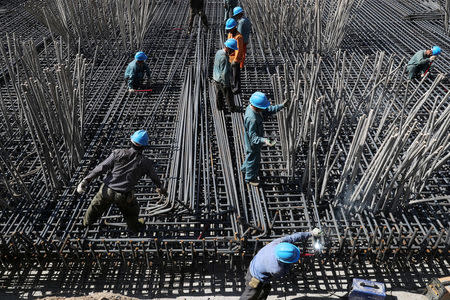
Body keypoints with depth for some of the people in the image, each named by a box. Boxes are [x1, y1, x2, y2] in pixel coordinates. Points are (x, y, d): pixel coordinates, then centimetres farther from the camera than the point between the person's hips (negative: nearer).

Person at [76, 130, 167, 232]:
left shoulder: (118, 153, -9)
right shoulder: (145, 163, -7)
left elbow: (101, 168, -10)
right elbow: (154, 177, 10)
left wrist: (86, 180, -5)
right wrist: (161, 188, 30)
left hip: (107, 191, 2)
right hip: (124, 197, -1)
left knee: (96, 205, 31)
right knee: (131, 212, 30)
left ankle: (87, 221, 55)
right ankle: (134, 226, 53)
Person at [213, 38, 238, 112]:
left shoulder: (218, 52, -5)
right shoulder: (224, 58, -32)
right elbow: (224, 73, -29)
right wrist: (226, 85, -19)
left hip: (216, 78, 8)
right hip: (222, 80, -8)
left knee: (219, 94, 24)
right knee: (229, 95, 13)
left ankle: (220, 106, 41)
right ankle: (232, 108, 31)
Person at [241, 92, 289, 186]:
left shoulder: (252, 107, -12)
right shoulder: (252, 119, -41)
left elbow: (268, 110, 3)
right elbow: (253, 137, -38)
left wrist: (281, 106, -4)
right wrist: (264, 141, -53)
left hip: (255, 140, 9)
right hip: (253, 143, -9)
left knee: (250, 155, 32)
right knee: (254, 158, 16)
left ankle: (245, 168, 61)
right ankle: (250, 178, 42)